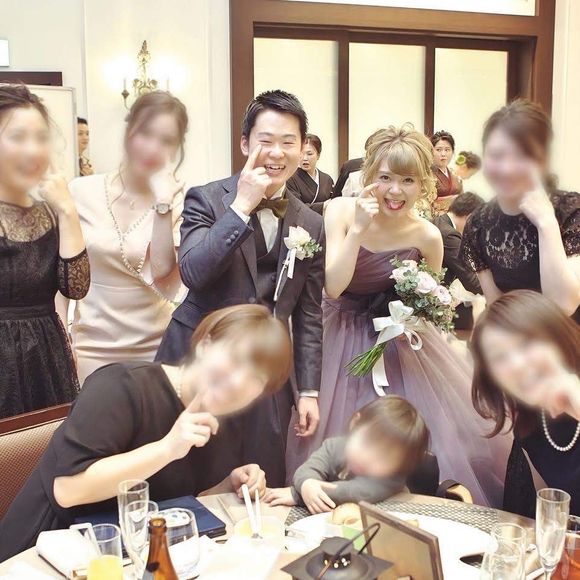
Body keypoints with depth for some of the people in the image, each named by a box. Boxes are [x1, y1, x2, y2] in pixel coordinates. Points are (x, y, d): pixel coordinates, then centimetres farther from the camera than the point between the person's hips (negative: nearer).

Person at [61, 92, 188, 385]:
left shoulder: (178, 201, -6)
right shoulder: (80, 192, -5)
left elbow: (166, 283, -17)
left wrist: (163, 204, -21)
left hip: (155, 347, 0)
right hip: (92, 348, 1)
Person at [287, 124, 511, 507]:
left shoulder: (427, 236, -10)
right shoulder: (341, 211, -14)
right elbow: (333, 286, -21)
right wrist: (358, 228, -28)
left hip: (399, 340, 2)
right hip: (344, 339, -1)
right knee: (343, 442, 1)